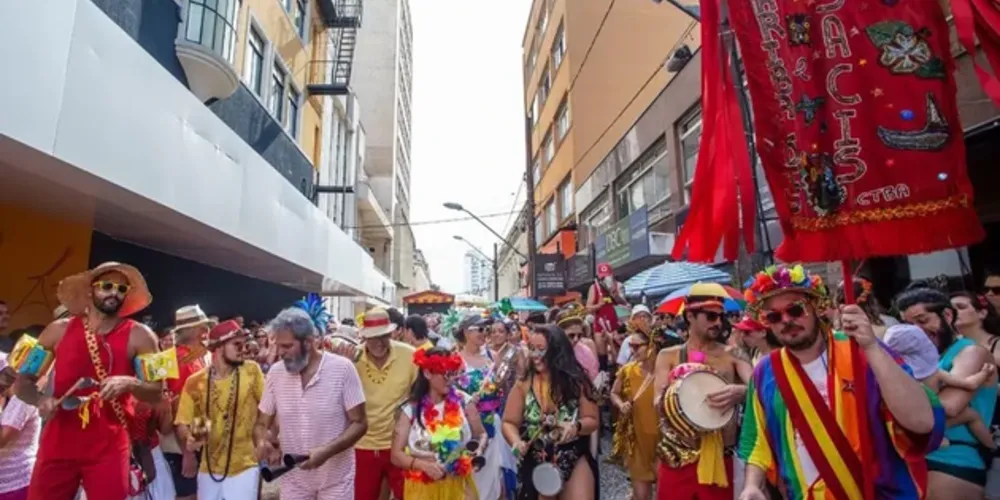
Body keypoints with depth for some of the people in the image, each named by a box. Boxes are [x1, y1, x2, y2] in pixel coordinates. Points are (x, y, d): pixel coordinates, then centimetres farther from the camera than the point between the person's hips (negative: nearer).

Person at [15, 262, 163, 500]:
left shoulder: (139, 336, -3)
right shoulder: (60, 330, 5)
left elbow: (157, 392, -3)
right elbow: (23, 382, 11)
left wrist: (129, 383, -23)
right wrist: (40, 400, -10)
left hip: (109, 448, -2)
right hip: (57, 444, 2)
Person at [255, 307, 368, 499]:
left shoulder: (342, 368, -16)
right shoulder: (275, 373, -5)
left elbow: (359, 423, -13)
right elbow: (262, 424, 4)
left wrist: (326, 451, -26)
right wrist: (263, 443, -18)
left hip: (335, 480, -3)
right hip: (293, 479, 3)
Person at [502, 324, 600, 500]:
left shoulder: (576, 381, -7)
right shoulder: (523, 383, -7)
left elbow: (592, 420, -3)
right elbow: (509, 422, -4)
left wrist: (576, 426, -24)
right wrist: (516, 441, -23)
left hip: (575, 459, 0)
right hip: (536, 462, 1)